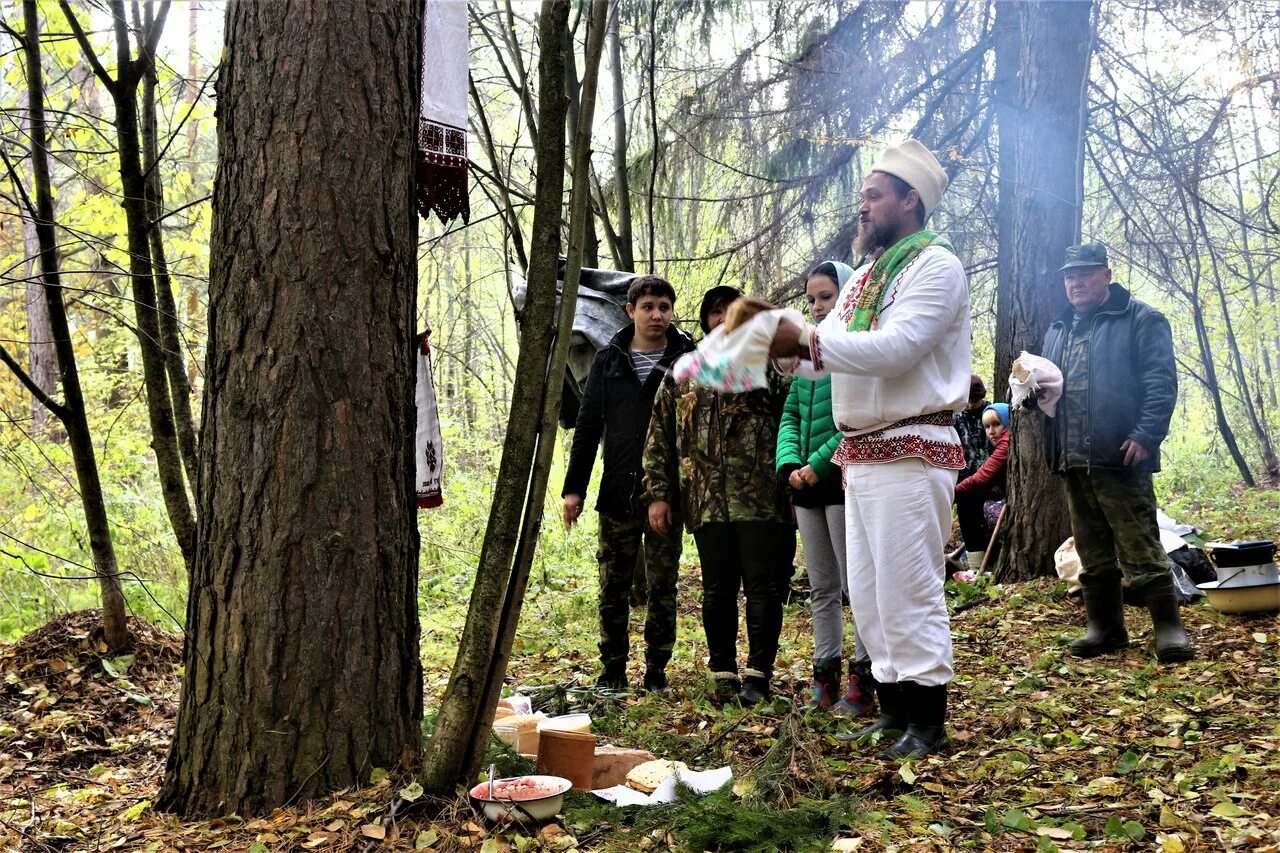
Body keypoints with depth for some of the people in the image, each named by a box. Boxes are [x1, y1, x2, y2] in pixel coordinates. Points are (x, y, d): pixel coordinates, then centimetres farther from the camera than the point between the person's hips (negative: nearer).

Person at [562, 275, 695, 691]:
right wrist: (574, 487, 3)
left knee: (662, 587, 6)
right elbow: (588, 426, 7)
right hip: (618, 493, 2)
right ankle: (613, 668, 19)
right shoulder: (609, 360, 6)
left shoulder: (688, 358, 0)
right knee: (613, 586, 7)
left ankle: (656, 669, 18)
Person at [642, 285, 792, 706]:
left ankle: (758, 673, 9)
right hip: (707, 502, 2)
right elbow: (659, 438, 12)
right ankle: (723, 672, 19)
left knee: (763, 587, 0)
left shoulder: (770, 367, 8)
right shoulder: (682, 375, 14)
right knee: (717, 590, 8)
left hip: (760, 500, -2)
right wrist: (658, 494, 5)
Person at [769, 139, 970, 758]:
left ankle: (928, 723, 3)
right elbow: (827, 357, 15)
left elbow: (895, 348, -21)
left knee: (908, 591, -6)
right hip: (860, 453, 9)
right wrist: (785, 344, -4)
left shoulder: (935, 266, -6)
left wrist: (806, 340, -22)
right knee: (867, 593, 12)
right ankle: (894, 709, 22)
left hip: (910, 454, -9)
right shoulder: (866, 276, 21)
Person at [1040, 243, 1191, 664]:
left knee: (1142, 550, -7)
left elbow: (1161, 382, -8)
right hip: (1073, 461, 7)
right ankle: (1105, 628, 19)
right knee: (1093, 555, 11)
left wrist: (1145, 436, -17)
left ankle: (1169, 628, 1)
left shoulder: (1141, 321, 1)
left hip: (1120, 457, -7)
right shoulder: (1058, 330, 21)